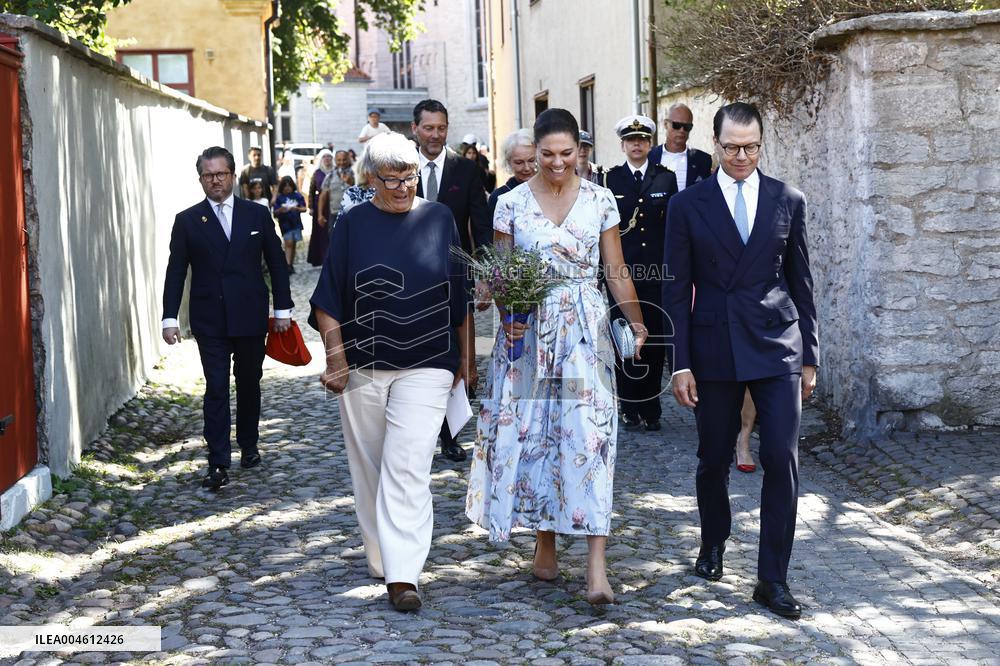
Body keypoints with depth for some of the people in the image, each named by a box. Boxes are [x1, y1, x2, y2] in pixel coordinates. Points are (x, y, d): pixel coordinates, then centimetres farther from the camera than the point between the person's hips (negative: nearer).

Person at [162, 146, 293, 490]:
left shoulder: (257, 215, 4)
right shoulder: (187, 221, 2)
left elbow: (276, 264, 8)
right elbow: (175, 272, 2)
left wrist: (282, 309, 4)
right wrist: (169, 317, -4)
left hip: (251, 316, 1)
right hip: (210, 320, -1)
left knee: (249, 384, 12)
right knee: (216, 389, -6)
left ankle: (248, 445, 29)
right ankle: (218, 464, -6)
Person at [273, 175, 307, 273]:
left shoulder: (297, 195, 1)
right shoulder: (279, 198, -2)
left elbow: (304, 209, 1)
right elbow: (275, 213, -3)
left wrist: (297, 208, -18)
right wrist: (280, 210, -23)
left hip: (296, 223, 2)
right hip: (285, 224, -2)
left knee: (293, 244, 8)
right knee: (288, 243, -13)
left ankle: (291, 265, 17)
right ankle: (288, 265, -20)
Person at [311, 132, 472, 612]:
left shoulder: (439, 219, 4)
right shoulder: (353, 225, 1)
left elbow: (460, 296, 11)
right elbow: (329, 301, 2)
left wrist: (464, 355, 12)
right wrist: (336, 358, -6)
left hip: (426, 365, -1)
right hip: (362, 365, 1)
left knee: (408, 464, -11)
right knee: (369, 464, 10)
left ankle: (403, 574, -13)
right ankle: (379, 556, 29)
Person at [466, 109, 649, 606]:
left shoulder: (600, 201, 4)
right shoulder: (512, 203, 3)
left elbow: (617, 271, 7)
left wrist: (637, 324, -1)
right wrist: (507, 317, -11)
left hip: (586, 331, -1)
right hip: (529, 331, 1)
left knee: (588, 436, -9)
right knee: (532, 432, 5)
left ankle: (596, 567, -12)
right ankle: (545, 543, 23)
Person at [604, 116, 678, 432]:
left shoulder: (666, 178, 8)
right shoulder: (609, 180, 5)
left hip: (657, 272, 1)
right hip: (621, 271, -1)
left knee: (655, 340, 2)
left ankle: (651, 409, 11)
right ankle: (630, 408, 9)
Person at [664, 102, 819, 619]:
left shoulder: (788, 201, 4)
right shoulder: (688, 205, 0)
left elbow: (801, 283, 9)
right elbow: (676, 290, 1)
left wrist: (809, 356, 8)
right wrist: (681, 363, -5)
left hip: (777, 345, 0)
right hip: (714, 348, 0)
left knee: (782, 460, -6)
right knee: (713, 459, 11)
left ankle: (772, 579, 2)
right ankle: (713, 544, 37)